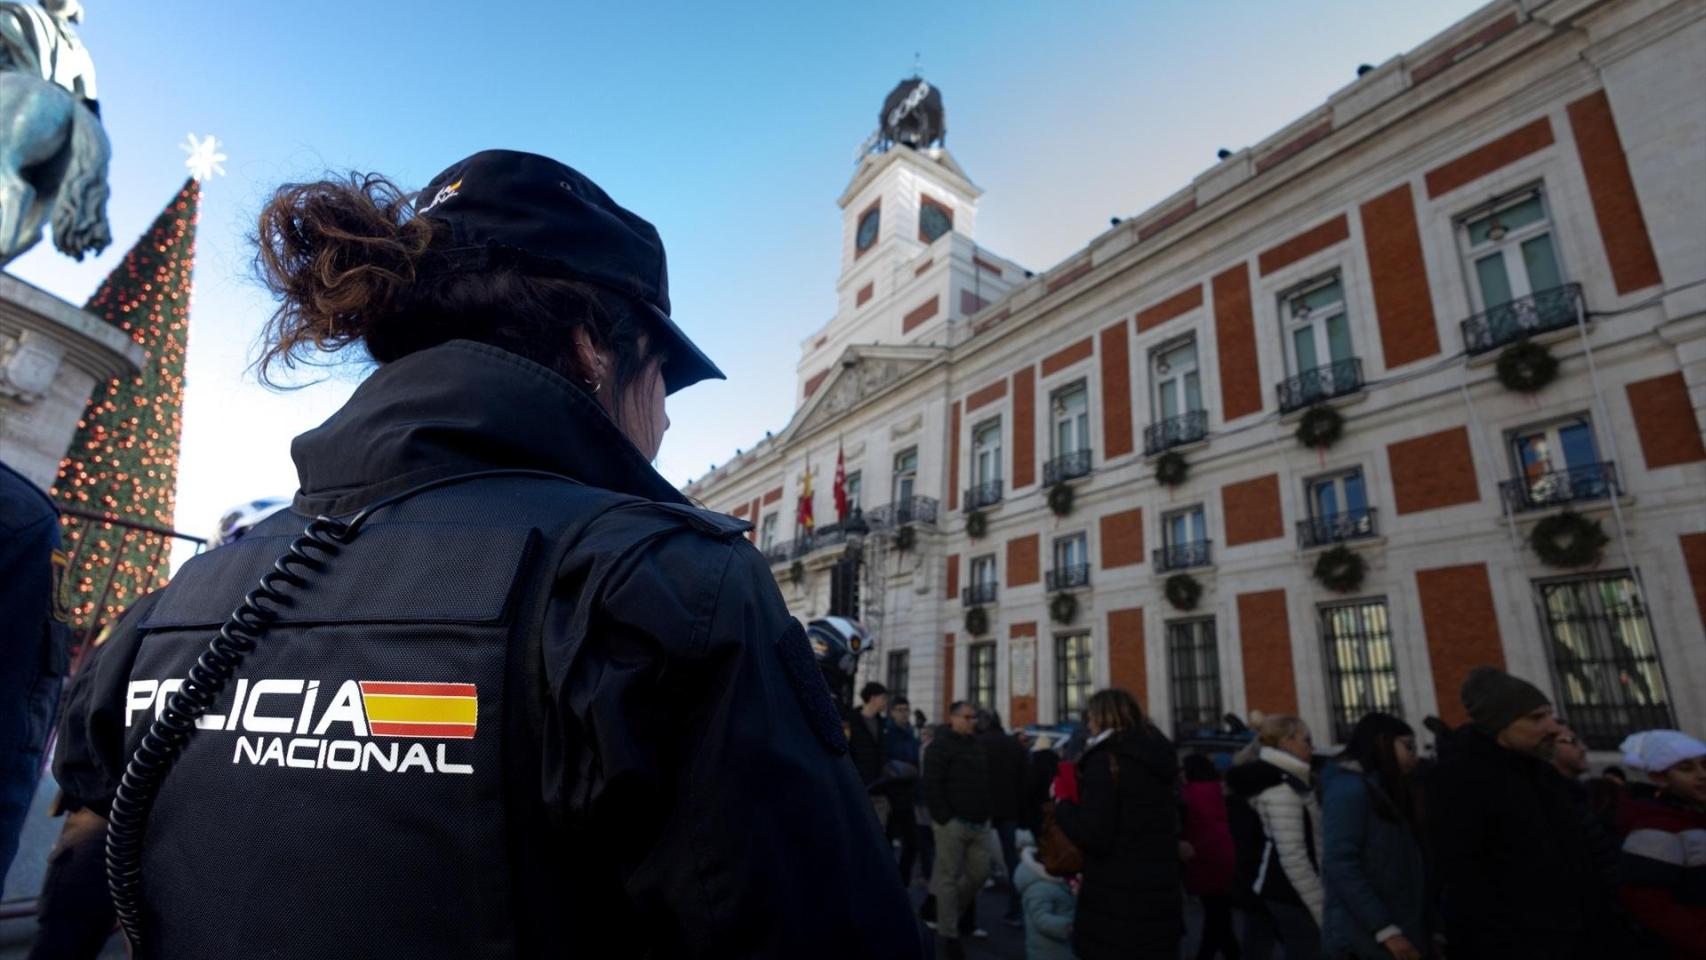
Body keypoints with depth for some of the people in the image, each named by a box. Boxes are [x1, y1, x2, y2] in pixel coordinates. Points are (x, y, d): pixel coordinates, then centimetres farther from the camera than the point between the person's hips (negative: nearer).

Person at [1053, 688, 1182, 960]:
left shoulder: (1105, 759, -17)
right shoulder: (1159, 756, 8)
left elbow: (1093, 836, -23)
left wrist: (1062, 805, -6)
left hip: (1115, 906, -8)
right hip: (1162, 897, 8)